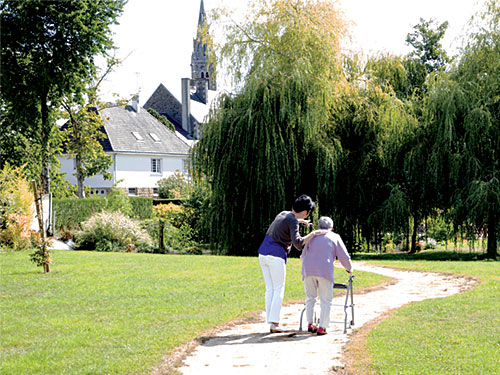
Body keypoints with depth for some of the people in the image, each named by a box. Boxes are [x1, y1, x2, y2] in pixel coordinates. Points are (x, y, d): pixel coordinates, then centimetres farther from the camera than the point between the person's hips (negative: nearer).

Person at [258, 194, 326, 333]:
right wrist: (313, 233, -19)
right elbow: (297, 243, -26)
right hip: (276, 256, -8)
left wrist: (299, 221, 53)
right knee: (279, 290, 0)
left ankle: (270, 321, 9)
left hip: (263, 254, 8)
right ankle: (274, 324, -6)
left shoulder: (283, 213, 14)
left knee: (270, 289, 11)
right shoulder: (293, 222, -12)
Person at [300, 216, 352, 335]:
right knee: (326, 300, 4)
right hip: (324, 270, -3)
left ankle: (310, 324, 9)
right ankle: (321, 328, -4)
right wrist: (349, 269, 28)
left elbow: (303, 256, 29)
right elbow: (344, 257, 9)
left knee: (310, 298, 17)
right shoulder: (335, 237, 14)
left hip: (308, 269, 3)